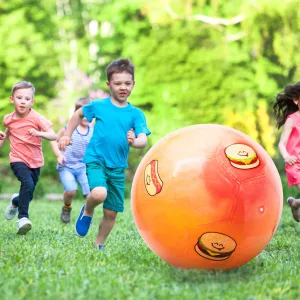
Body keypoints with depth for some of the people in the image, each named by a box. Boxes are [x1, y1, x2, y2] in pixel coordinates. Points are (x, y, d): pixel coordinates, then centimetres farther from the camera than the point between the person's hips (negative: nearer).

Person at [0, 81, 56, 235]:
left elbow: (53, 136, -22)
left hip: (35, 161, 1)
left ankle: (15, 202, 46)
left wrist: (39, 133, -38)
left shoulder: (36, 118, -13)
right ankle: (22, 218, -25)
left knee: (28, 195, 10)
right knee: (27, 184, -29)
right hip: (18, 160, -1)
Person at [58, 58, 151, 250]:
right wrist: (67, 135, 14)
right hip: (96, 160, -2)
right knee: (99, 194, -31)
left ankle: (99, 245, 29)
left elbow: (143, 140, -13)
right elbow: (79, 114, 19)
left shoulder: (136, 114, 0)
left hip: (118, 167, 2)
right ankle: (87, 212, 3)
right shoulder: (98, 106, -1)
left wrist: (134, 141, -34)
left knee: (112, 212, 6)